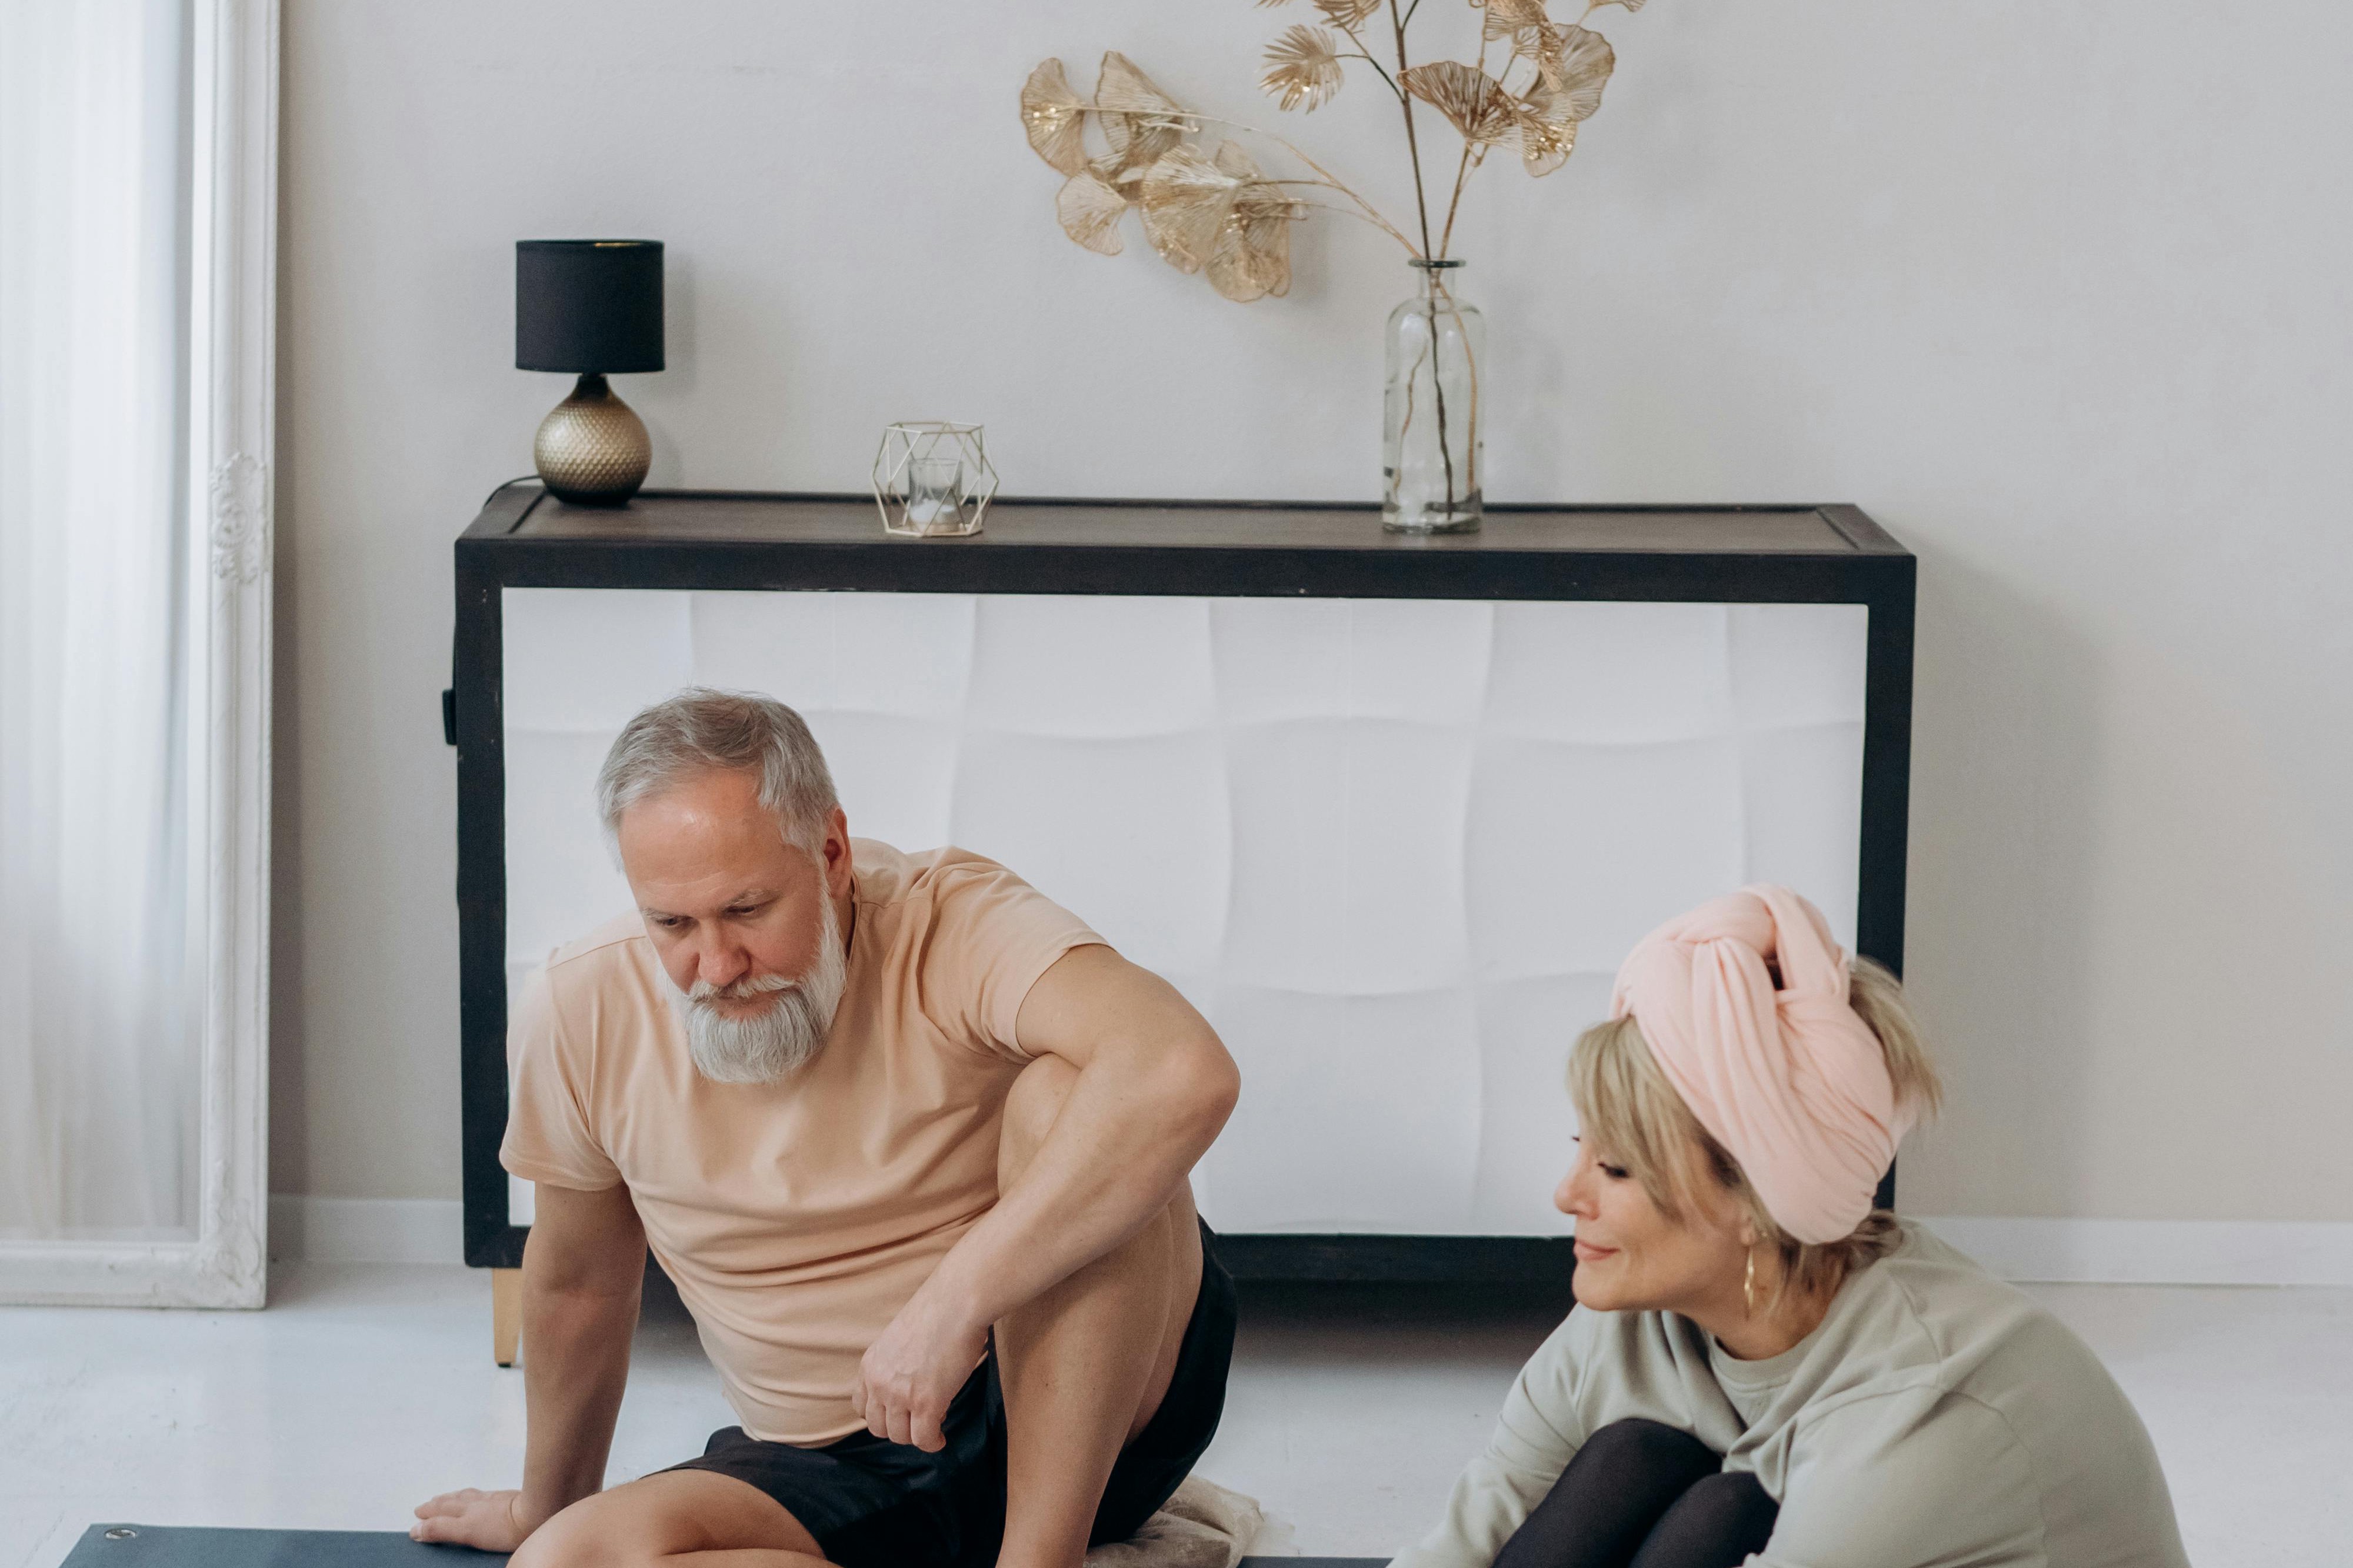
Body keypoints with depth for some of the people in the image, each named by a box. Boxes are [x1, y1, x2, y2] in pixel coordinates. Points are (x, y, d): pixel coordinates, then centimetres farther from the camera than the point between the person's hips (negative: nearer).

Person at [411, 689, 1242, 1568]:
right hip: (839, 1475, 3)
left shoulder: (952, 922, -19)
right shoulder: (577, 1016, -6)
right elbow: (578, 1282, 13)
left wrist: (950, 1305, -39)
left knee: (1062, 1093, -31)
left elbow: (1187, 1075, -39)